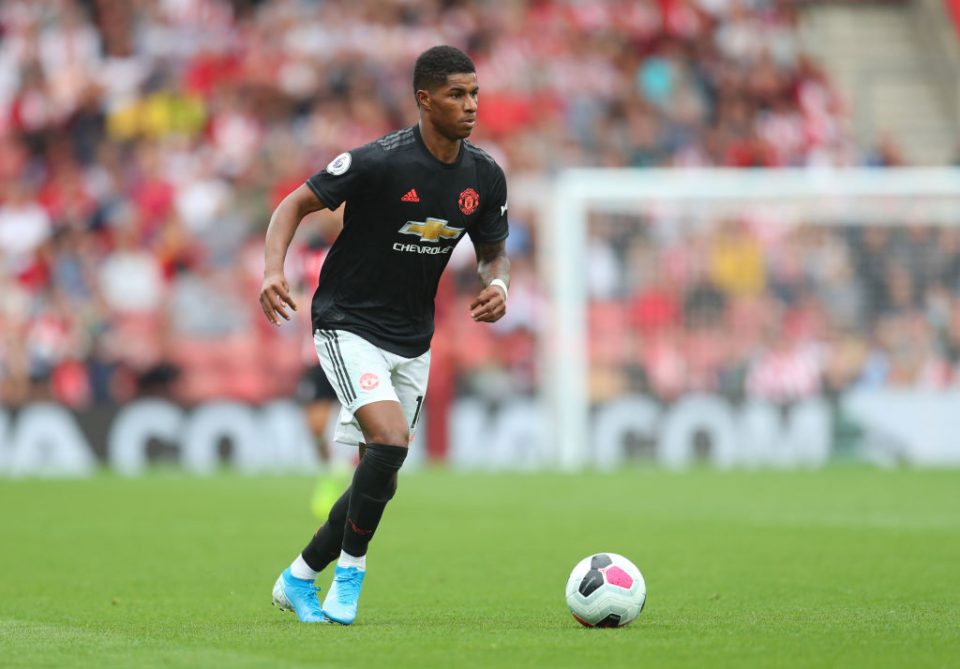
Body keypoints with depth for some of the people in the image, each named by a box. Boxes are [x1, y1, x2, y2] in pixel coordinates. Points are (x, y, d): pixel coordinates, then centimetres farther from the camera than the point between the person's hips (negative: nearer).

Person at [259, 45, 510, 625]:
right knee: (389, 441, -25)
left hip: (413, 341, 6)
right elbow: (296, 205, -12)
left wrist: (497, 284, -12)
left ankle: (300, 579, 25)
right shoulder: (378, 162, -20)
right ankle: (350, 566, -5)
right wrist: (274, 270, -29)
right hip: (349, 327, -6)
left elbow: (494, 251, 11)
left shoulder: (485, 176, -3)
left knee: (380, 484, 7)